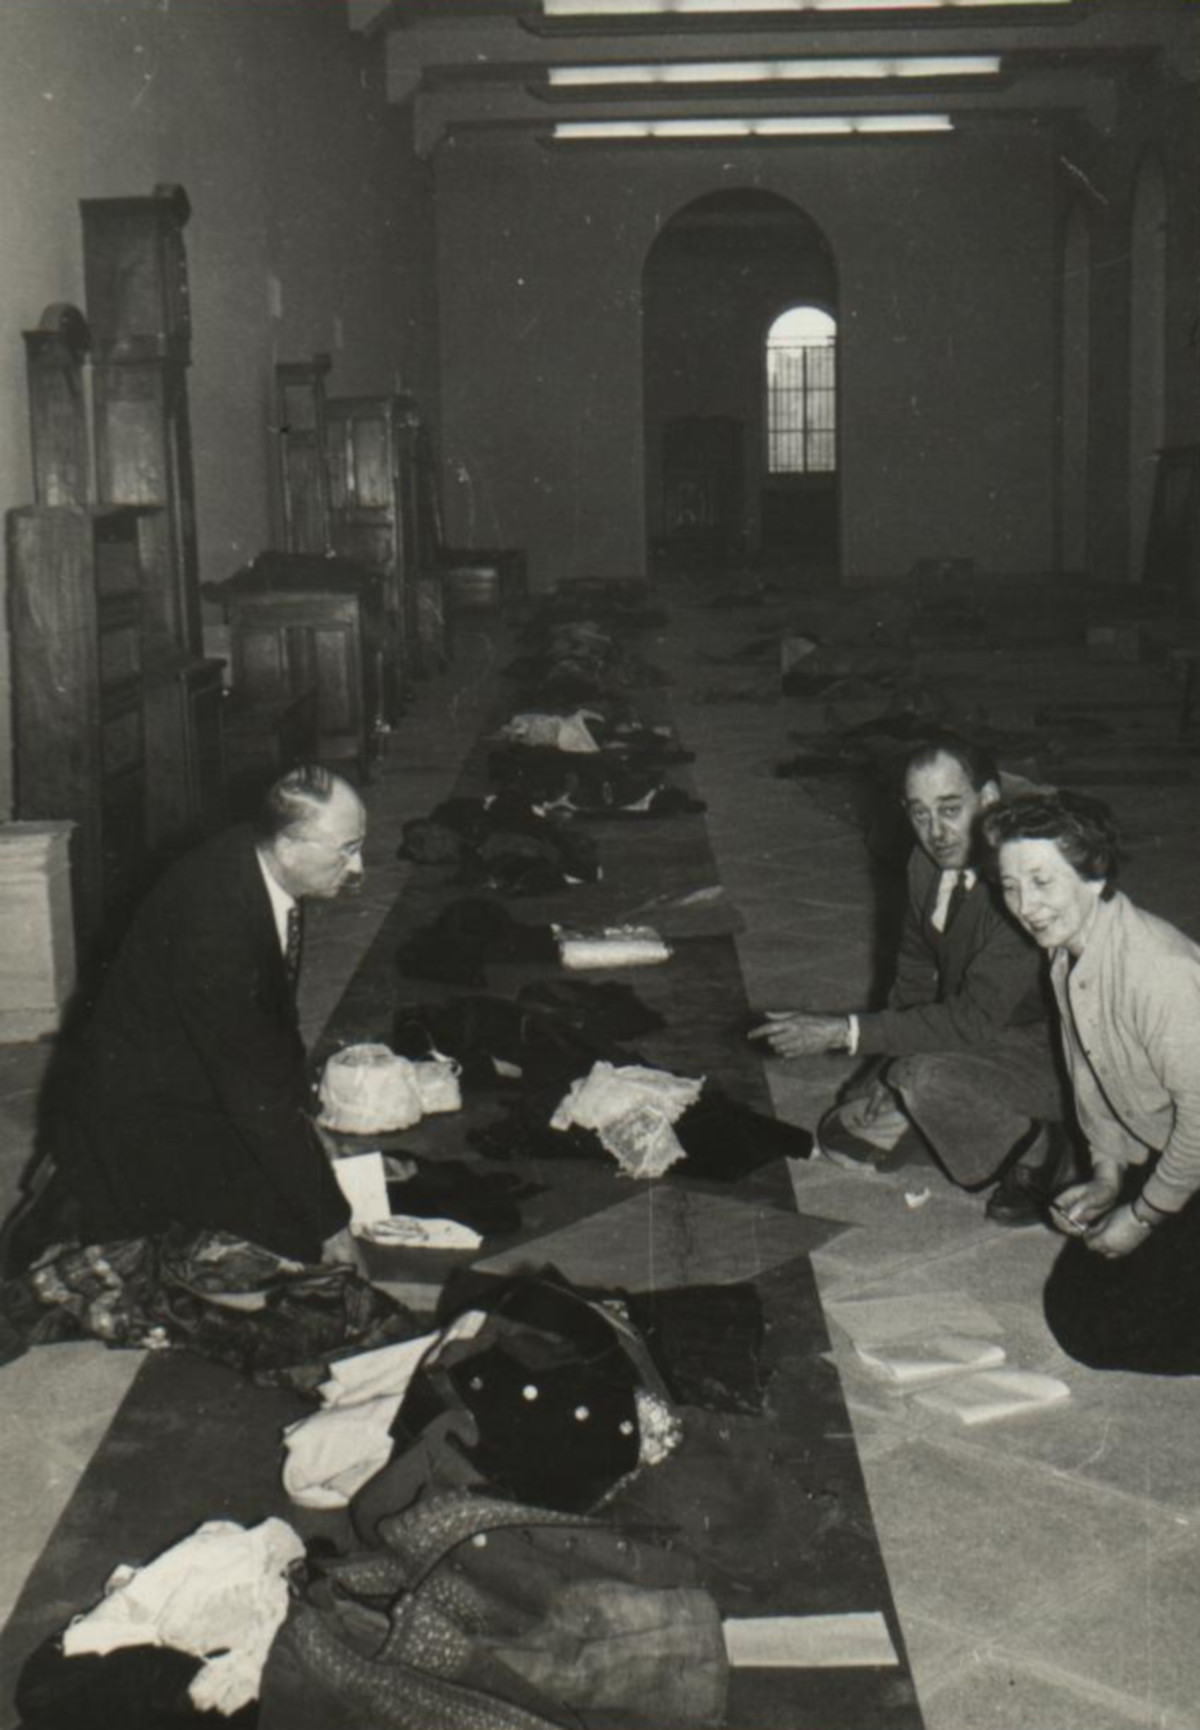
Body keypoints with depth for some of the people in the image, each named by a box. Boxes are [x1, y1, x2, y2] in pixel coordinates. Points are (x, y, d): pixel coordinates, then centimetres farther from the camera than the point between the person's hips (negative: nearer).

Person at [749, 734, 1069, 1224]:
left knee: (926, 1077, -33)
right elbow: (915, 975, 11)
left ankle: (1033, 1143, -6)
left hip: (1041, 1055, -8)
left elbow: (976, 1019, -33)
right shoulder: (927, 863, -4)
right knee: (844, 1140, 4)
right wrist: (884, 1071, 1)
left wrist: (843, 1033, -31)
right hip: (966, 1036, 8)